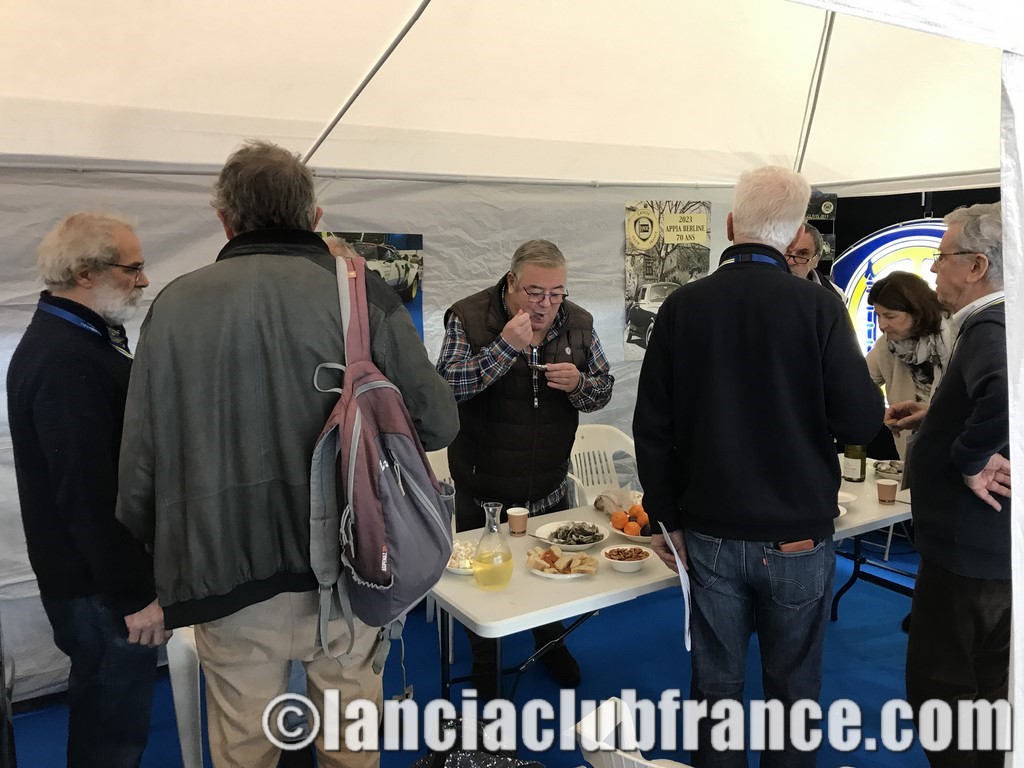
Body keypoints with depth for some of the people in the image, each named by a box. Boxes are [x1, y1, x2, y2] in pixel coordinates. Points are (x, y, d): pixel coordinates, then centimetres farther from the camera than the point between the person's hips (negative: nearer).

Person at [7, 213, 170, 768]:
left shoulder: (70, 338, 10)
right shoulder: (67, 361, -24)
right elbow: (87, 495, -27)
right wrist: (135, 595, -20)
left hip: (97, 575, 10)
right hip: (100, 587, -10)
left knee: (105, 714, 23)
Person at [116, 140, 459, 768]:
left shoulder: (173, 305, -3)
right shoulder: (362, 296, -8)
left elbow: (139, 458, -1)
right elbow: (438, 424, -7)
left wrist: (161, 559, 15)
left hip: (225, 578, 1)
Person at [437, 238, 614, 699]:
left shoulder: (578, 323, -4)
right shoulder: (469, 318, -15)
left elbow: (603, 390, 3)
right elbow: (446, 387, -25)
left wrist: (579, 383, -20)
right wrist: (505, 346, -34)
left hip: (549, 487, 3)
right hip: (483, 488, -3)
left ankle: (550, 644, 49)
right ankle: (483, 666, 38)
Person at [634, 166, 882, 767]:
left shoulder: (683, 306, -6)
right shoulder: (818, 307, -12)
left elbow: (653, 428, -4)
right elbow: (862, 423, -10)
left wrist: (667, 519, 6)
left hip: (710, 535, 2)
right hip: (798, 537, -1)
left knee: (716, 684, 16)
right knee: (793, 690, 16)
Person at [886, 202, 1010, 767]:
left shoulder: (988, 330, -22)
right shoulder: (997, 323, 8)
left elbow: (1006, 392, -45)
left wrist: (971, 460, -30)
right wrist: (934, 418, 10)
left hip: (970, 549, -10)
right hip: (996, 545, 10)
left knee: (937, 686, 5)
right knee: (988, 687, 22)